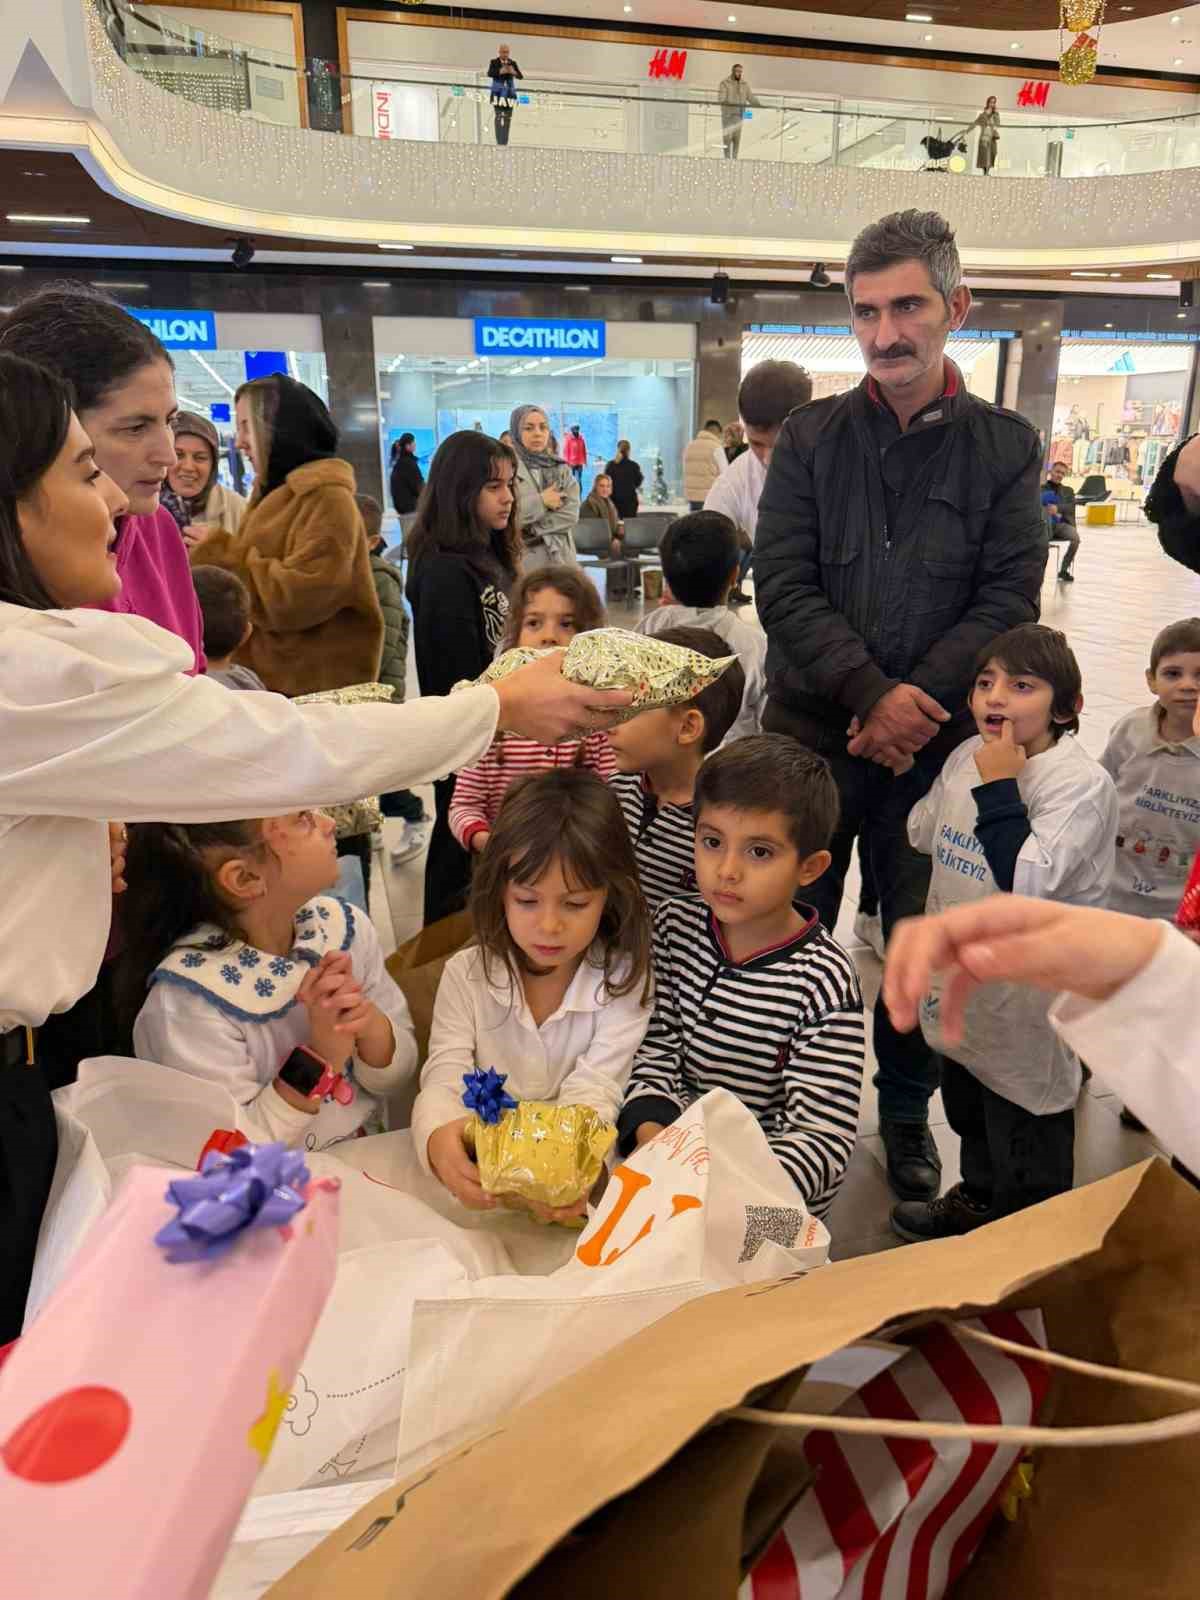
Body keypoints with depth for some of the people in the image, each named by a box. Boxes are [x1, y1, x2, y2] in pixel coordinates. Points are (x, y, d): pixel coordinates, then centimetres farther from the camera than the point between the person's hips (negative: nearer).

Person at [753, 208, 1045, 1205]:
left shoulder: (1006, 447, 3)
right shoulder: (812, 438, 3)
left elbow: (1008, 600, -3)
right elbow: (783, 584, -6)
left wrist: (913, 705, -15)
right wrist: (871, 695, -18)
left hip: (936, 743, 0)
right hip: (811, 733, 0)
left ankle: (907, 1112, 34)